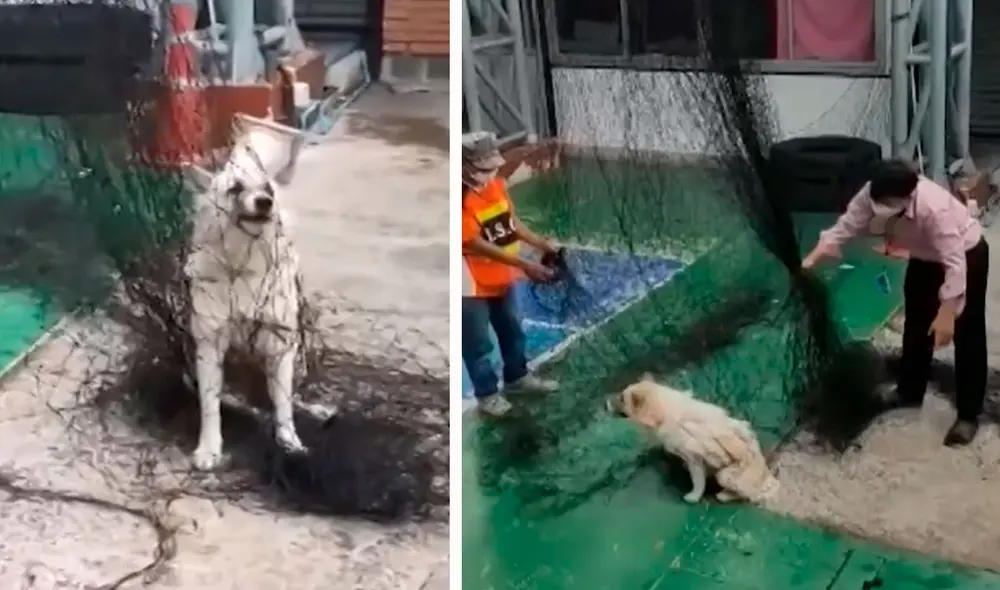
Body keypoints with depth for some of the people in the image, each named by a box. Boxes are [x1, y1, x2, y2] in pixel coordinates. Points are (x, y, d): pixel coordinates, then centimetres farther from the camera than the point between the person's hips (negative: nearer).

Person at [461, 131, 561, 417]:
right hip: (473, 285, -8)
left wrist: (541, 244, -5)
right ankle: (487, 393, 28)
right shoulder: (461, 199, -28)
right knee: (478, 344, 8)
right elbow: (476, 245, -29)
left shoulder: (495, 184, -4)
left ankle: (517, 377, 47)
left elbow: (511, 221, 8)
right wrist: (525, 265, -31)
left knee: (512, 332, 25)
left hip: (501, 278, 8)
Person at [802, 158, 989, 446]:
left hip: (967, 255, -7)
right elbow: (846, 226, -19)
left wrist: (947, 313, -42)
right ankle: (909, 391, 34)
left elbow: (955, 265, -40)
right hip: (925, 258, 7)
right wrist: (812, 259, -31)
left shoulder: (935, 209, -42)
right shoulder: (872, 195, -25)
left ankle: (968, 415, 7)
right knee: (915, 325, 16)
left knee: (967, 336, -2)